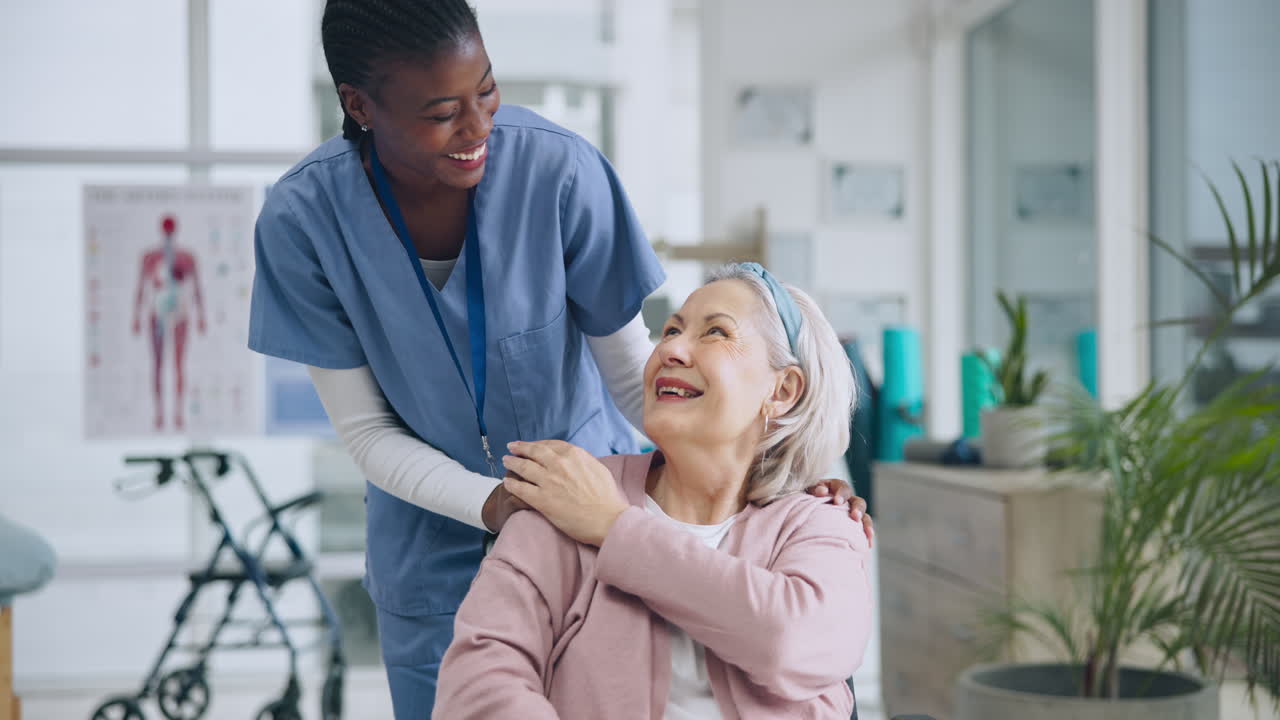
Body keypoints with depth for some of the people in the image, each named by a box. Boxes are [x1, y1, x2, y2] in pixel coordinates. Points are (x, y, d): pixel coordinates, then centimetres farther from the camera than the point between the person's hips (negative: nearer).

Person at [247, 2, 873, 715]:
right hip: (434, 540, 1)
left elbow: (632, 374, -13)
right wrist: (492, 504, -28)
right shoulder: (302, 220, -21)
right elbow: (367, 430, -12)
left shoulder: (561, 170, -25)